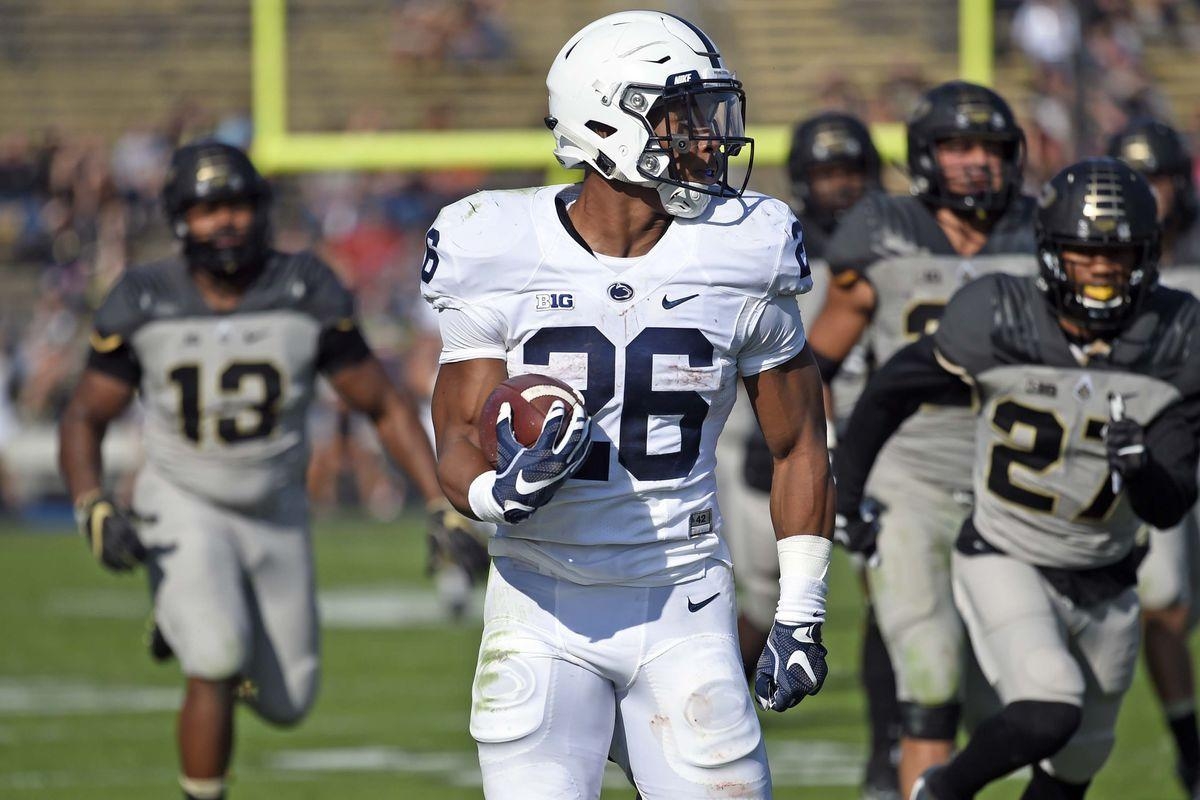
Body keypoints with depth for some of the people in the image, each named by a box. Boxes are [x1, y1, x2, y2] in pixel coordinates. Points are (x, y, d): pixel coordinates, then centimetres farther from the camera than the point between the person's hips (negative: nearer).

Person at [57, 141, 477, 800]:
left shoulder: (307, 295, -11)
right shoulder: (143, 303, -10)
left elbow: (386, 408, -4)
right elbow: (84, 417, -2)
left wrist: (444, 509, -12)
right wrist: (94, 511, -20)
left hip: (276, 517, 2)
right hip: (182, 510, -2)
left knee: (286, 702, 8)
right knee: (216, 670, -24)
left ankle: (193, 631, 38)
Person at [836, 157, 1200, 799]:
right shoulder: (998, 324, -20)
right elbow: (893, 391, -2)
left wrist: (1140, 468, -35)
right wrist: (846, 493, 7)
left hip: (1105, 584, 4)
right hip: (1004, 563, -4)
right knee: (1048, 714, -25)